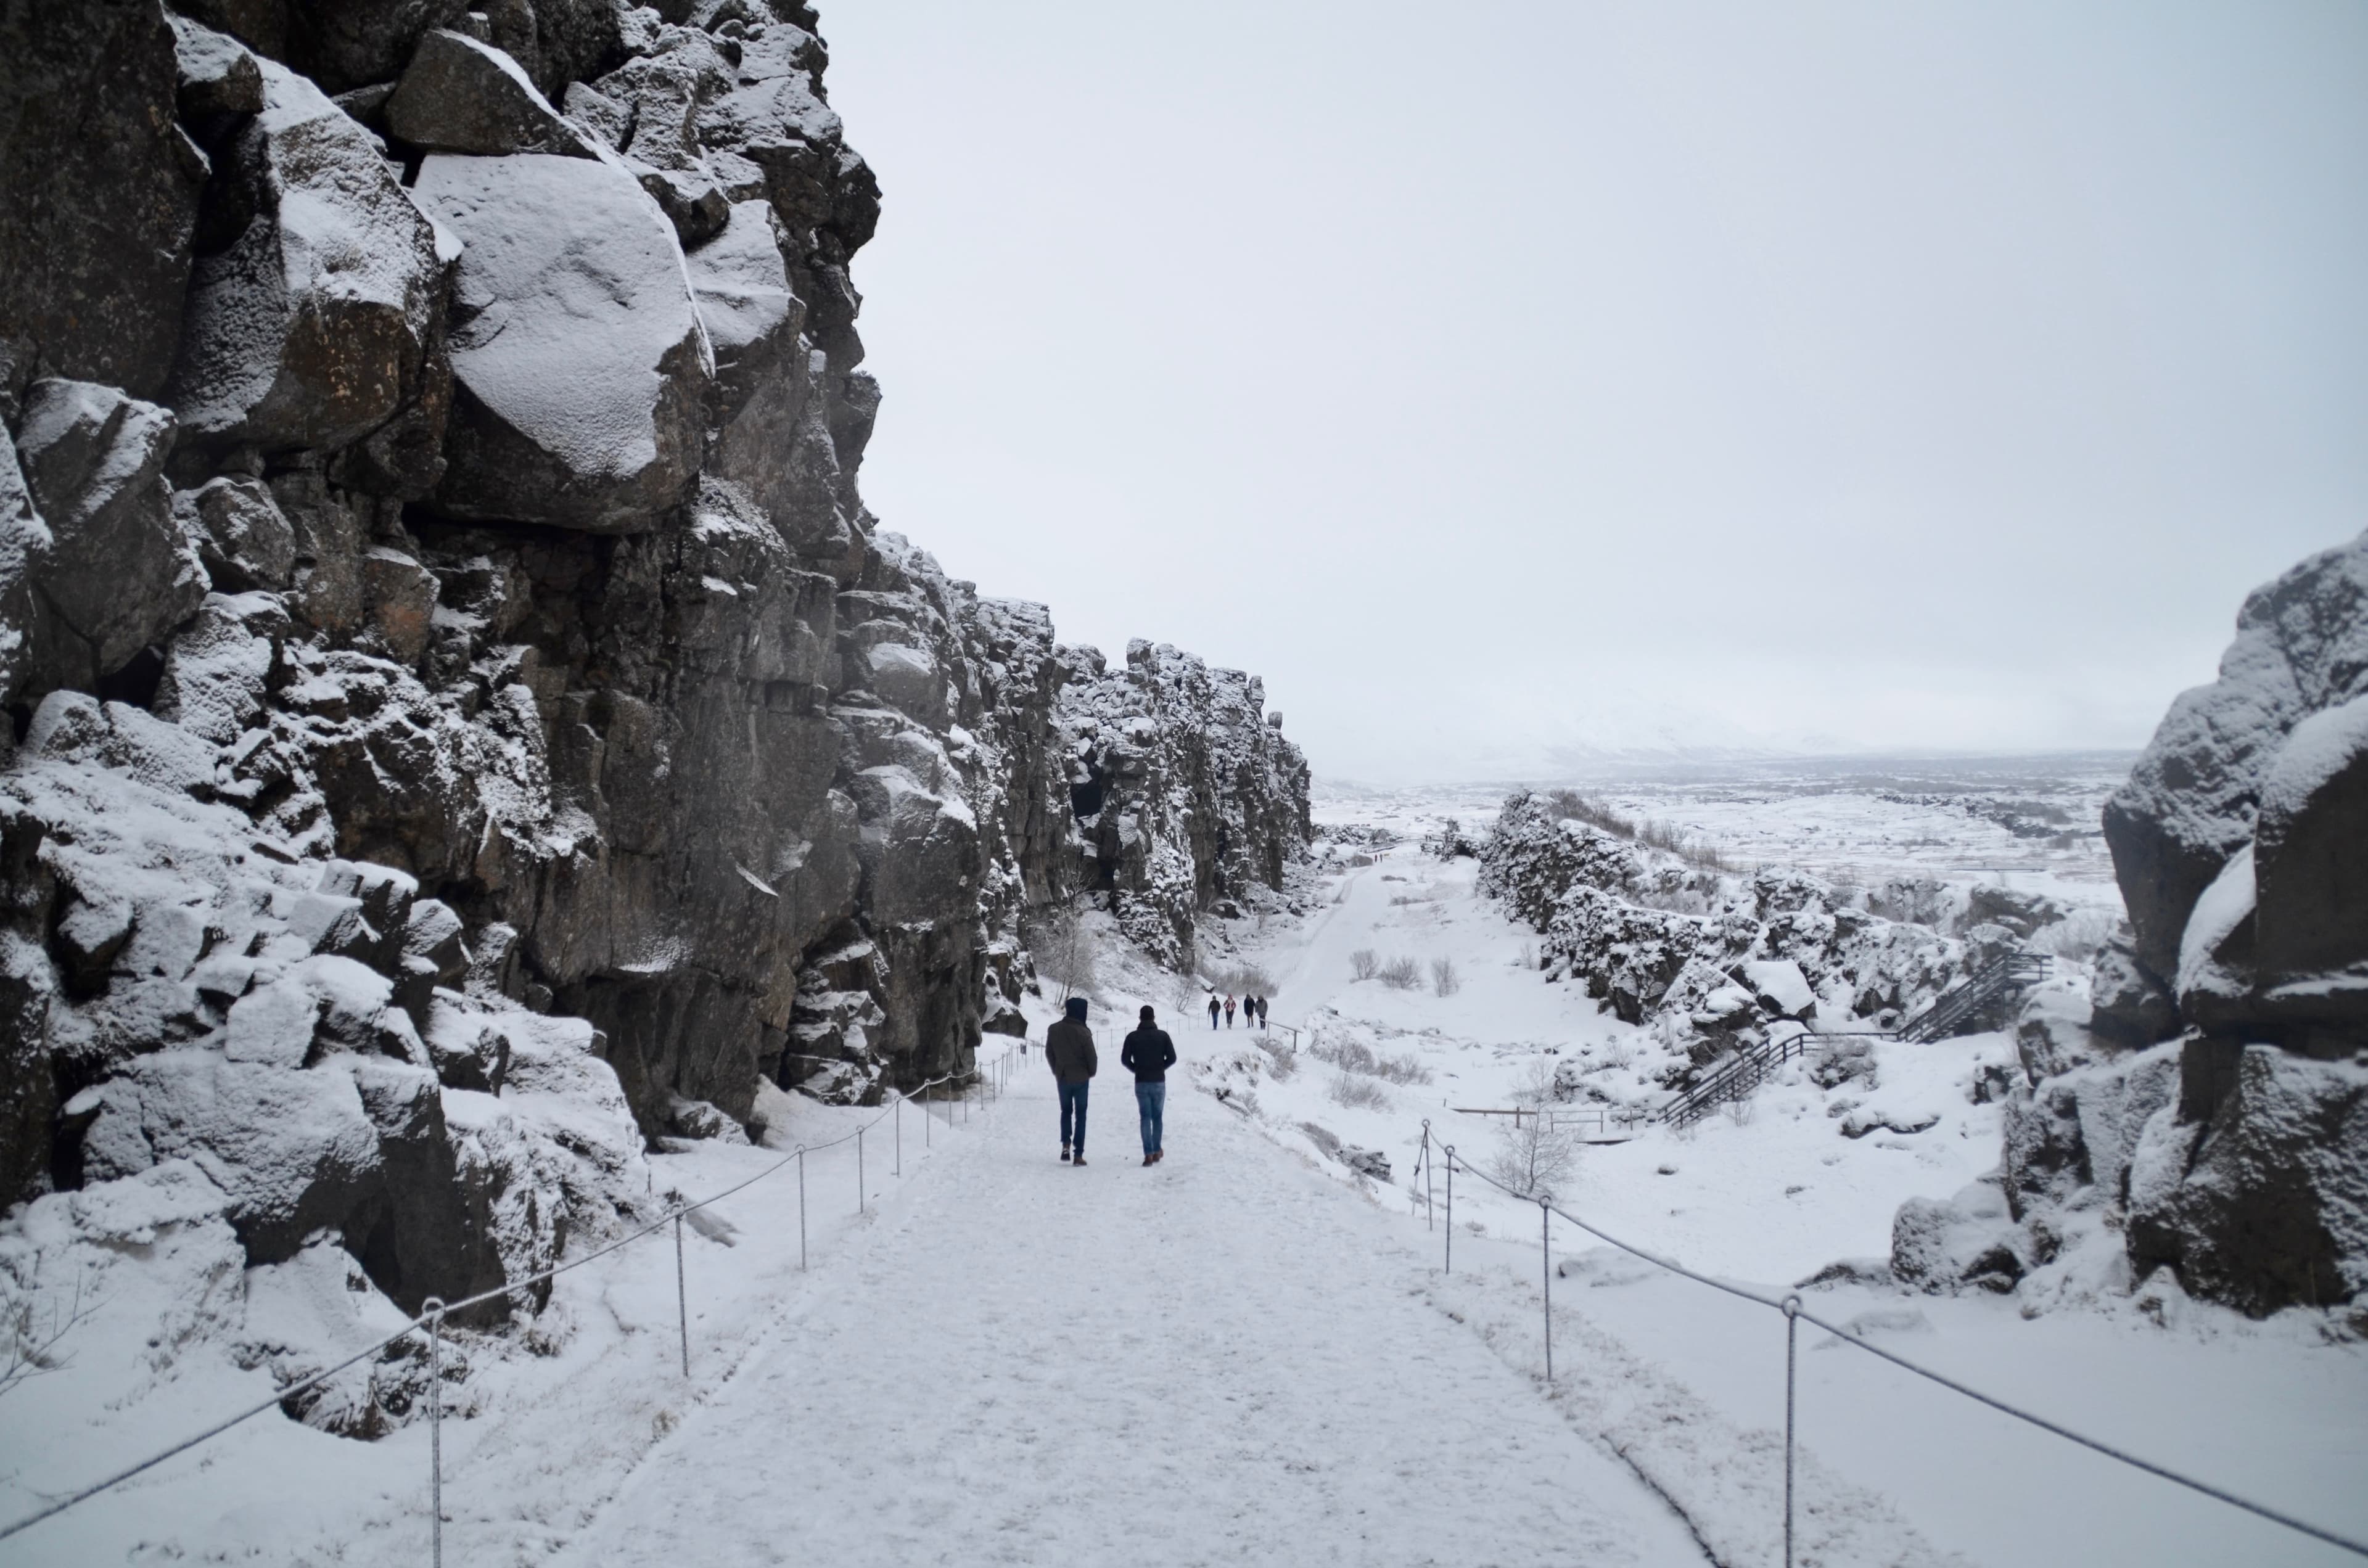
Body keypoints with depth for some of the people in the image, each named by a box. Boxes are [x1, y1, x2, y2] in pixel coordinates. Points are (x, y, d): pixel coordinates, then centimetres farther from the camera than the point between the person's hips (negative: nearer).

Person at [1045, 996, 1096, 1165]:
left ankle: (1066, 1143, 2)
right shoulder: (1083, 1032, -17)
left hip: (1062, 1078, 3)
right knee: (1081, 1114, 7)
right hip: (1081, 1078, -3)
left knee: (1066, 1111, 22)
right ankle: (1078, 1154, 3)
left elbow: (1049, 1053, 5)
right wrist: (1091, 1073, 7)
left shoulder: (1054, 1029, -4)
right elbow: (1091, 1057, -13)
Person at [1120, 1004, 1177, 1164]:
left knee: (1145, 1118, 3)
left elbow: (1124, 1060, -5)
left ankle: (1148, 1154, -7)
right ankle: (1156, 1152, 12)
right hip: (1159, 1082, 0)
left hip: (1141, 1082, 0)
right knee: (1157, 1117, 12)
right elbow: (1172, 1058, -5)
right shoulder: (1162, 1035, -2)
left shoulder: (1133, 1037, -2)